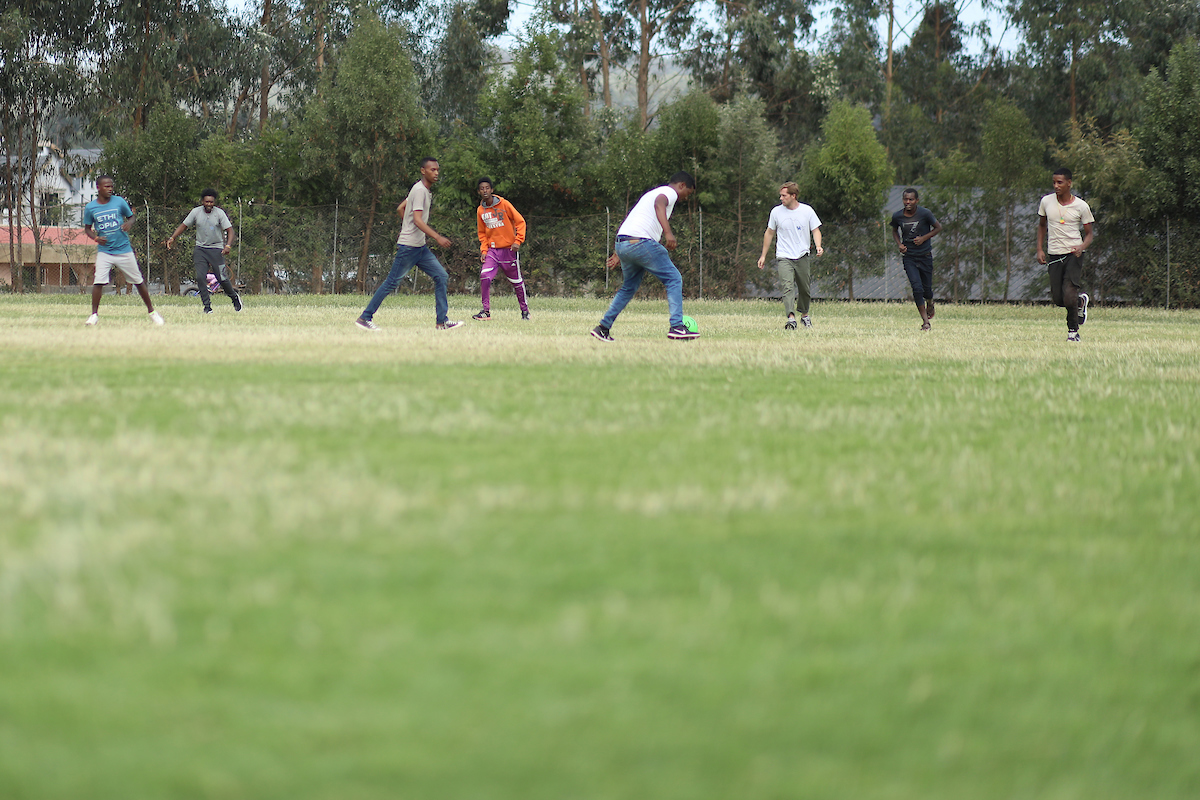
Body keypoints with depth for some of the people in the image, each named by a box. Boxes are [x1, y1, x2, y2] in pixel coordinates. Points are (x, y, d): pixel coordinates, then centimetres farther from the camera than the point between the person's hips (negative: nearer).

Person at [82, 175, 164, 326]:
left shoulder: (119, 201, -2)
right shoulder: (90, 208, -1)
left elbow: (131, 217, 10)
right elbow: (87, 228, 10)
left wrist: (129, 224, -13)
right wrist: (95, 238, -10)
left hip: (124, 250, 0)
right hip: (104, 250, 0)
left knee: (138, 281, 6)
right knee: (98, 282, -15)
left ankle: (151, 311, 20)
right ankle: (94, 314, -2)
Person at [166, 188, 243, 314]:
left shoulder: (219, 213, -6)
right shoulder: (196, 212, 1)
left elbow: (229, 230, -7)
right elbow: (184, 226, 10)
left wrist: (228, 245, -23)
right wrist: (172, 238, -1)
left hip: (216, 249, -2)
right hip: (200, 249, 2)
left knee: (222, 278, -6)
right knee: (200, 277, -12)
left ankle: (234, 297, 21)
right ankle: (207, 306, -6)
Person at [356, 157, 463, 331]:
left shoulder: (426, 190, 15)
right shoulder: (420, 190, -14)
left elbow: (400, 209, 24)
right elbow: (417, 219, -25)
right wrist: (437, 237, -30)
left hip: (420, 247, 10)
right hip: (409, 246, -10)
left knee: (441, 276, 3)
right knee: (392, 282, -6)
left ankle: (442, 321, 4)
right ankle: (364, 318, 0)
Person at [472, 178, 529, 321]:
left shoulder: (504, 204, -8)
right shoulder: (480, 211, 5)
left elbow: (520, 222, -5)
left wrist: (517, 241, -15)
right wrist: (484, 251, 3)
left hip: (508, 250, -3)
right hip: (492, 250, 3)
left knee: (517, 281, 5)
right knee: (485, 277, -16)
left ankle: (525, 310, 23)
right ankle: (486, 311, -8)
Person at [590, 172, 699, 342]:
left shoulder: (652, 193, 31)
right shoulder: (669, 192, 3)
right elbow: (659, 203, -22)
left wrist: (618, 254, 34)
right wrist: (668, 232, -35)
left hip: (622, 243, 9)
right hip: (641, 242, -9)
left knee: (629, 287, 23)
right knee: (674, 279, -1)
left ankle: (603, 328, 20)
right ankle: (676, 326, -10)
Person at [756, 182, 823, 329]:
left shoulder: (807, 211, 0)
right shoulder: (776, 211, 2)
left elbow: (815, 230, 6)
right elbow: (769, 233, 13)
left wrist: (818, 246, -14)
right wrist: (763, 255, 15)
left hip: (802, 256, 1)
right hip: (783, 257, -1)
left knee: (805, 289, 9)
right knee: (788, 286, -20)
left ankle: (804, 315, 34)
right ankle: (791, 318, -32)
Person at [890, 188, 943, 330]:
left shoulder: (925, 213, -11)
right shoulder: (897, 216, -4)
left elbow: (938, 228, 1)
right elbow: (895, 231, 16)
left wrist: (923, 238, -12)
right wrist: (899, 244, -2)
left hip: (925, 256, -1)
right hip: (909, 257, 1)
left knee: (927, 289, 7)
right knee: (917, 288, -14)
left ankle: (930, 303, 45)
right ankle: (925, 321, -8)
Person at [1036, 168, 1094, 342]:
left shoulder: (1081, 206, -3)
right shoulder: (1046, 202, 4)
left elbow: (1089, 234, 4)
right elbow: (1042, 225, 20)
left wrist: (1082, 247, -17)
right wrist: (1040, 249, 10)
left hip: (1074, 254, -3)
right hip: (1054, 255, 3)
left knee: (1069, 295, -18)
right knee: (1058, 299, -1)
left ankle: (1073, 331, 3)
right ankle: (1080, 300, 33)